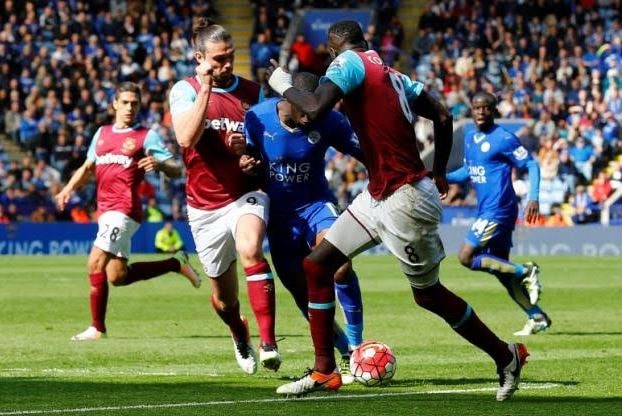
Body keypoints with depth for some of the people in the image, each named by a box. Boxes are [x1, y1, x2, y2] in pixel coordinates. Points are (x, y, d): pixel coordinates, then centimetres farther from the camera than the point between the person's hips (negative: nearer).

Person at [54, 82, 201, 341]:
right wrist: (69, 188, 9)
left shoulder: (146, 136, 1)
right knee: (117, 276, 8)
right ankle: (177, 264, 25)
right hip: (105, 210, 7)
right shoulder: (102, 133, 20)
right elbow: (88, 167, 27)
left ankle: (97, 327, -12)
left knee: (96, 261, -18)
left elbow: (175, 171, -5)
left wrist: (159, 164, -27)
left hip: (124, 209, -7)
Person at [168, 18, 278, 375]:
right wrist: (206, 88, -22)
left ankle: (269, 342, -35)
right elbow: (186, 137, -21)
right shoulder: (185, 91, -4)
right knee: (223, 296, 9)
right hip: (205, 207, 1)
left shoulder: (252, 91, 2)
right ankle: (240, 336, 44)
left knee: (249, 249, -34)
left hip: (246, 194, -1)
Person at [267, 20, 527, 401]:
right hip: (379, 197, 9)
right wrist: (439, 175, 21)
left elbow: (315, 108, -25)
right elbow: (443, 116, 13)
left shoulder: (349, 62, -11)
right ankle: (324, 371, 12)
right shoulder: (392, 74, 12)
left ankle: (507, 356, 21)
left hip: (406, 201, -9)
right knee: (317, 265, 8)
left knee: (428, 294, 6)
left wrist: (284, 86, -6)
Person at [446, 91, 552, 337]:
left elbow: (531, 165, -9)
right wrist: (443, 178, 8)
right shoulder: (469, 138, 13)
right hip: (486, 211, 9)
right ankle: (537, 318, 15)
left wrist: (533, 198, -19)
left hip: (498, 211, -9)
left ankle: (526, 272, -8)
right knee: (501, 268, 9)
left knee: (466, 257, -15)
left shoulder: (503, 139, -11)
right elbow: (468, 171, 25)